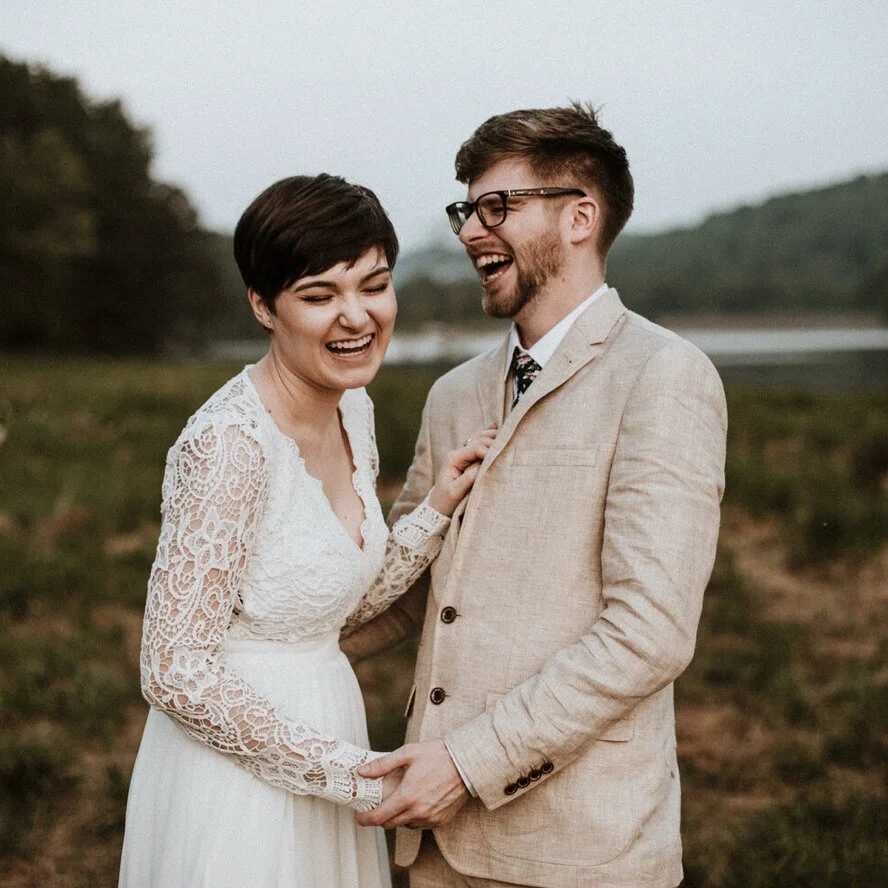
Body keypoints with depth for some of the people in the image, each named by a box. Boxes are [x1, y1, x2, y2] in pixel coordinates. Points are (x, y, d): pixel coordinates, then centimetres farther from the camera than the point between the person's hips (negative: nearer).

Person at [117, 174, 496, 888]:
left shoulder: (353, 409, 1)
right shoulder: (230, 443, -24)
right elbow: (175, 674, -22)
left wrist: (440, 507, -5)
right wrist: (355, 774, -17)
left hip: (324, 723, 8)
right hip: (238, 771, -8)